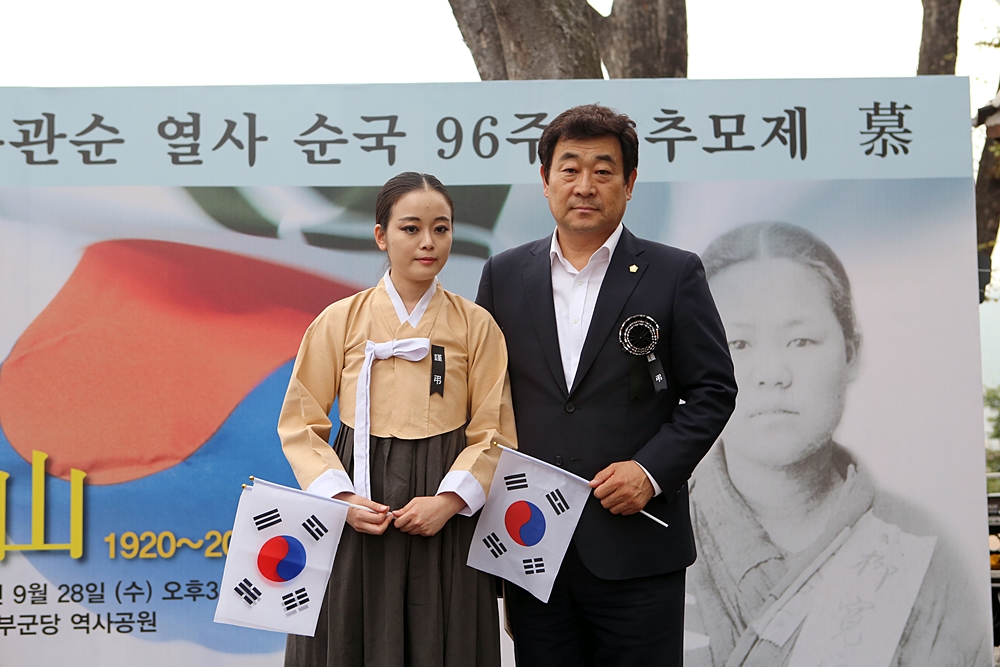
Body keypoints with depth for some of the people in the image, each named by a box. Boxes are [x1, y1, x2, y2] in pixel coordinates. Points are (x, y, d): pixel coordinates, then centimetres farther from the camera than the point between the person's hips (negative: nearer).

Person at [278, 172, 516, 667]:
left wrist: (449, 501, -14)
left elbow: (493, 433, 0)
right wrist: (341, 497, -12)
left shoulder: (477, 327, 0)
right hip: (356, 517, 0)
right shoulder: (339, 321, -1)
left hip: (445, 518, 0)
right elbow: (300, 425, 1)